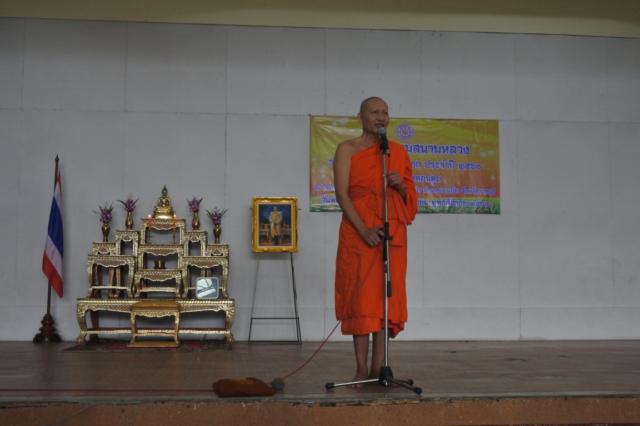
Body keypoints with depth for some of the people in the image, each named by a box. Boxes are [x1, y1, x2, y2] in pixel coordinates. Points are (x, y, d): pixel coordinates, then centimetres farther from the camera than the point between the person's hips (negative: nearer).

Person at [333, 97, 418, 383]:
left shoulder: (398, 151, 14)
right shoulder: (348, 149, 2)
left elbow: (410, 195, 17)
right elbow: (341, 193, -7)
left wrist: (401, 186, -7)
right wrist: (364, 230, -18)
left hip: (392, 232, 4)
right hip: (359, 232, -4)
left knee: (387, 295, 1)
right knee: (361, 295, -5)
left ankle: (378, 368, 7)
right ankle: (361, 369, 0)